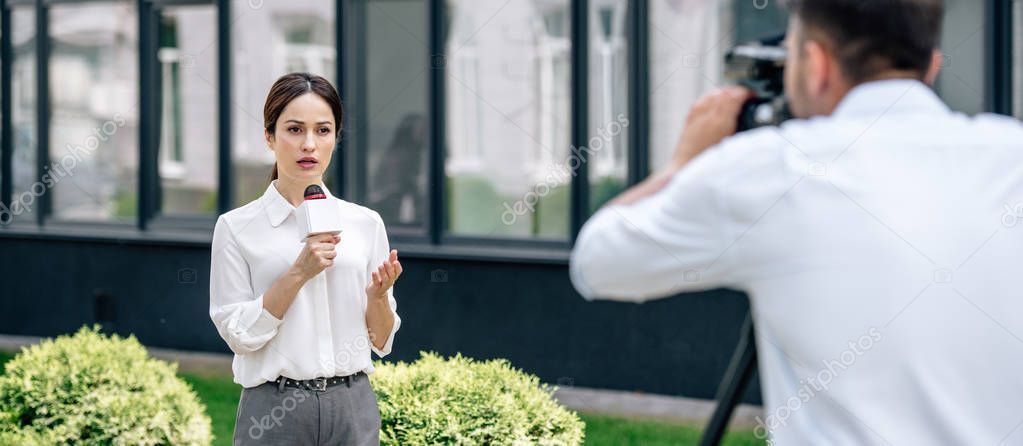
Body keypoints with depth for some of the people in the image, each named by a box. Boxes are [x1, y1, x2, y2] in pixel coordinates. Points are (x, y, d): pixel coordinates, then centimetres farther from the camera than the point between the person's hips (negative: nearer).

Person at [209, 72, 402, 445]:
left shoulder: (366, 223, 5)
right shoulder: (236, 228, -3)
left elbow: (381, 341, 8)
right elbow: (238, 334, -8)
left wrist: (378, 295, -12)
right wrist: (298, 273, -17)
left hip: (352, 407, 2)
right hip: (274, 413, -2)